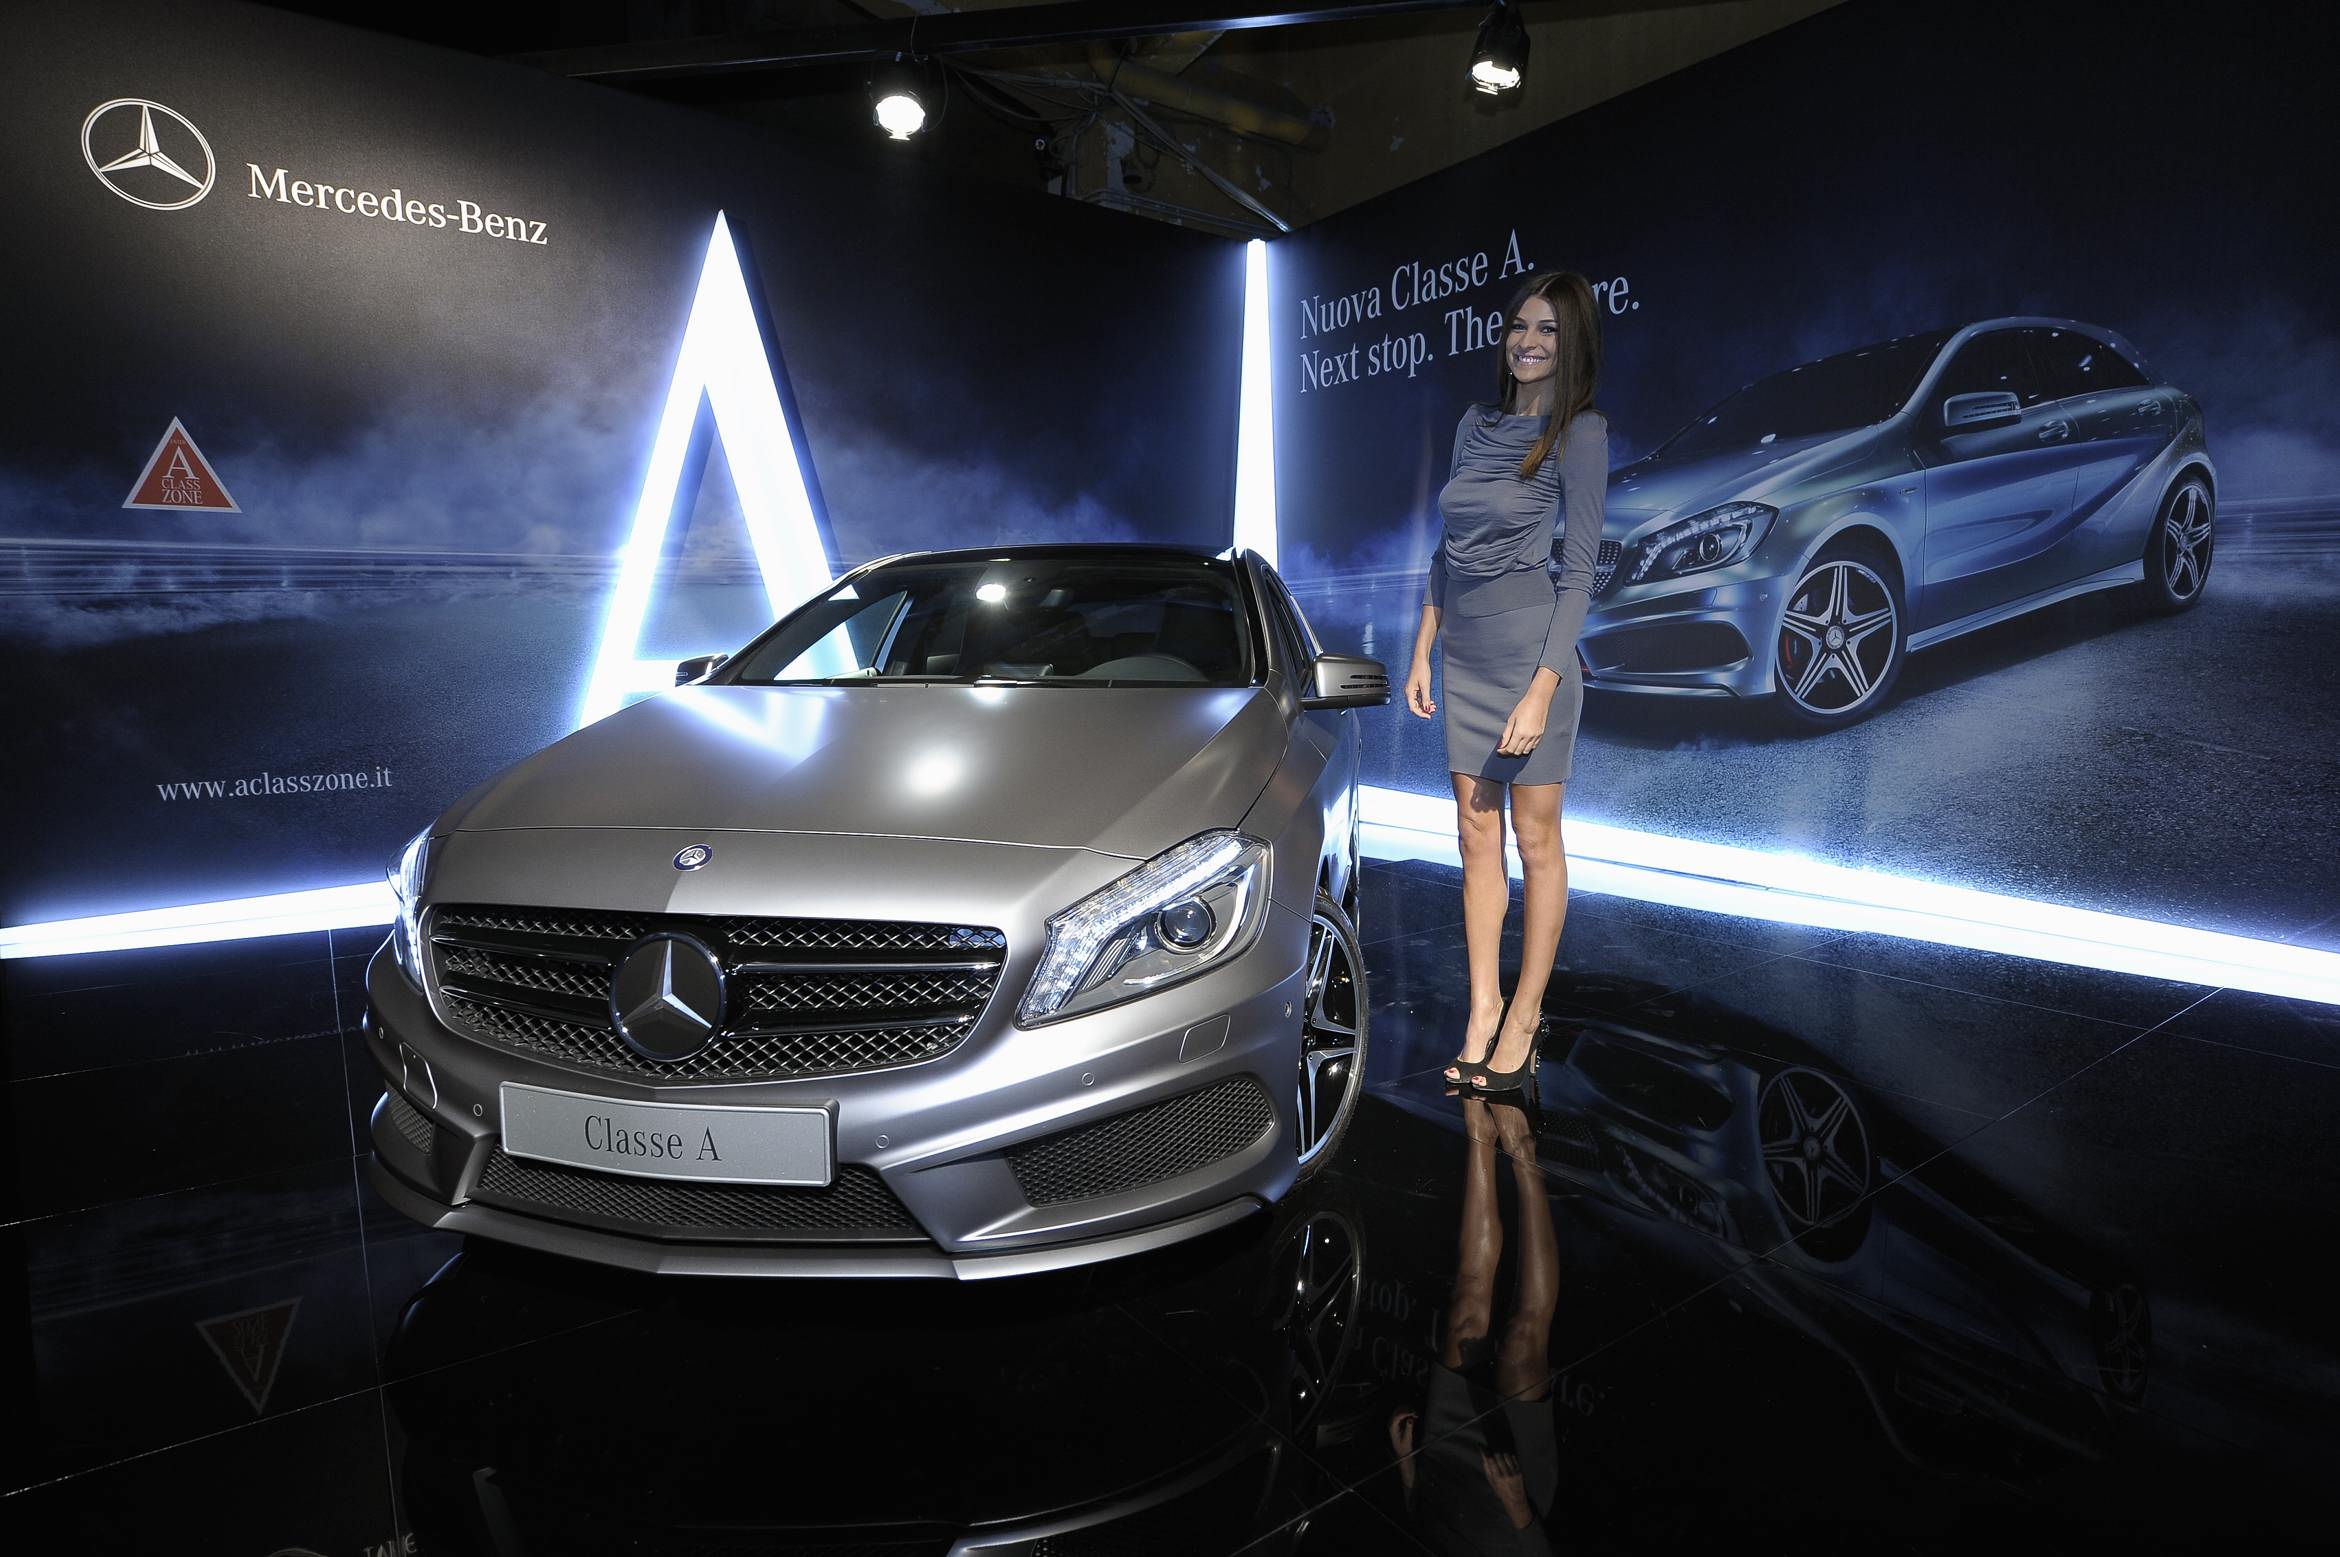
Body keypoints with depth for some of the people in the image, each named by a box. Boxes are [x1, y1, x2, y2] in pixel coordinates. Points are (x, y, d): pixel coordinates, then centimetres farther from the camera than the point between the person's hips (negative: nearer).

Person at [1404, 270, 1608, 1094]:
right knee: (1477, 836, 8)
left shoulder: (1580, 433, -5)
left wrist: (1542, 689, -17)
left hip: (1532, 651, -6)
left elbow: (1579, 570, -11)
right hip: (1464, 653, 6)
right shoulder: (1476, 424, 12)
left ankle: (1526, 1013, 15)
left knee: (1535, 840, 3)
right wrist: (1422, 649, 12)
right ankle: (1483, 1008, 18)